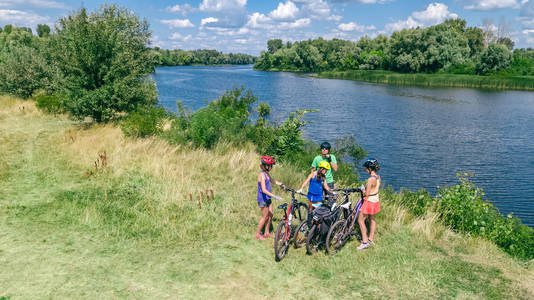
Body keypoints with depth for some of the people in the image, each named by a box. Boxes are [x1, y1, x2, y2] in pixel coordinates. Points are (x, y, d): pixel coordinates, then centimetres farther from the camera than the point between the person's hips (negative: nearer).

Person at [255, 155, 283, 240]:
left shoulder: (267, 173, 5)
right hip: (262, 199, -9)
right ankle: (257, 234, 15)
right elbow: (264, 190, -29)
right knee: (265, 217, 1)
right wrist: (275, 196, -32)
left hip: (268, 198, 9)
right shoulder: (262, 175, -23)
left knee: (270, 215, 14)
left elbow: (273, 181, 21)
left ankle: (266, 232, 28)